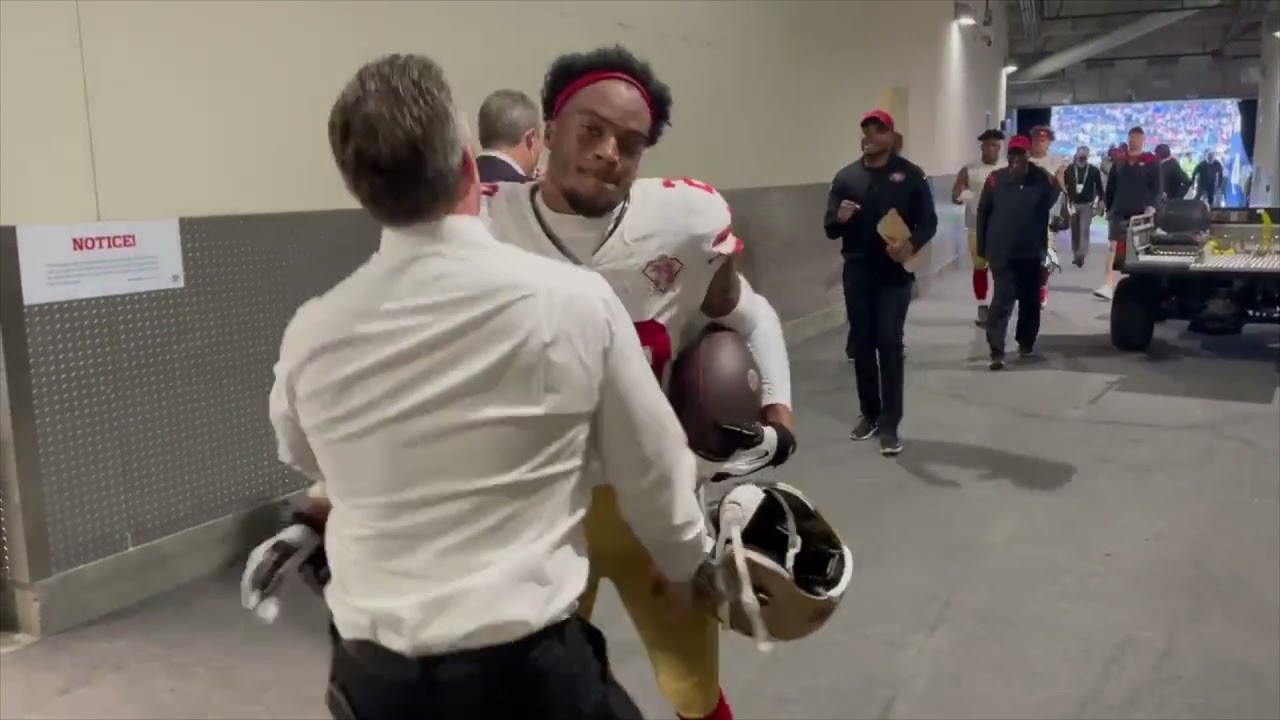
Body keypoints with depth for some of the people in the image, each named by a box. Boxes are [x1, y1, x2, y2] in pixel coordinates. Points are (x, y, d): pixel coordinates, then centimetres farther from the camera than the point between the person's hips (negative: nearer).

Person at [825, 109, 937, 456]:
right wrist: (840, 218, -18)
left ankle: (890, 424, -2)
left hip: (894, 274, -3)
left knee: (890, 345, -7)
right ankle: (869, 414, 24)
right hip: (857, 273, 3)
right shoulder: (846, 177, 7)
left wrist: (912, 245, -22)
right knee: (861, 345, 9)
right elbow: (829, 228, 6)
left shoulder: (910, 174, 0)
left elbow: (929, 221, -2)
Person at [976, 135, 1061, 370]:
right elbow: (983, 214, 1)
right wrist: (983, 249, 1)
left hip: (1032, 251, 3)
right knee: (1002, 299, -8)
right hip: (1002, 252, -2)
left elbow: (1051, 205, 13)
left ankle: (1026, 342, 31)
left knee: (1030, 299, 14)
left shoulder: (1042, 178, 0)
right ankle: (997, 350, -11)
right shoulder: (996, 179, -3)